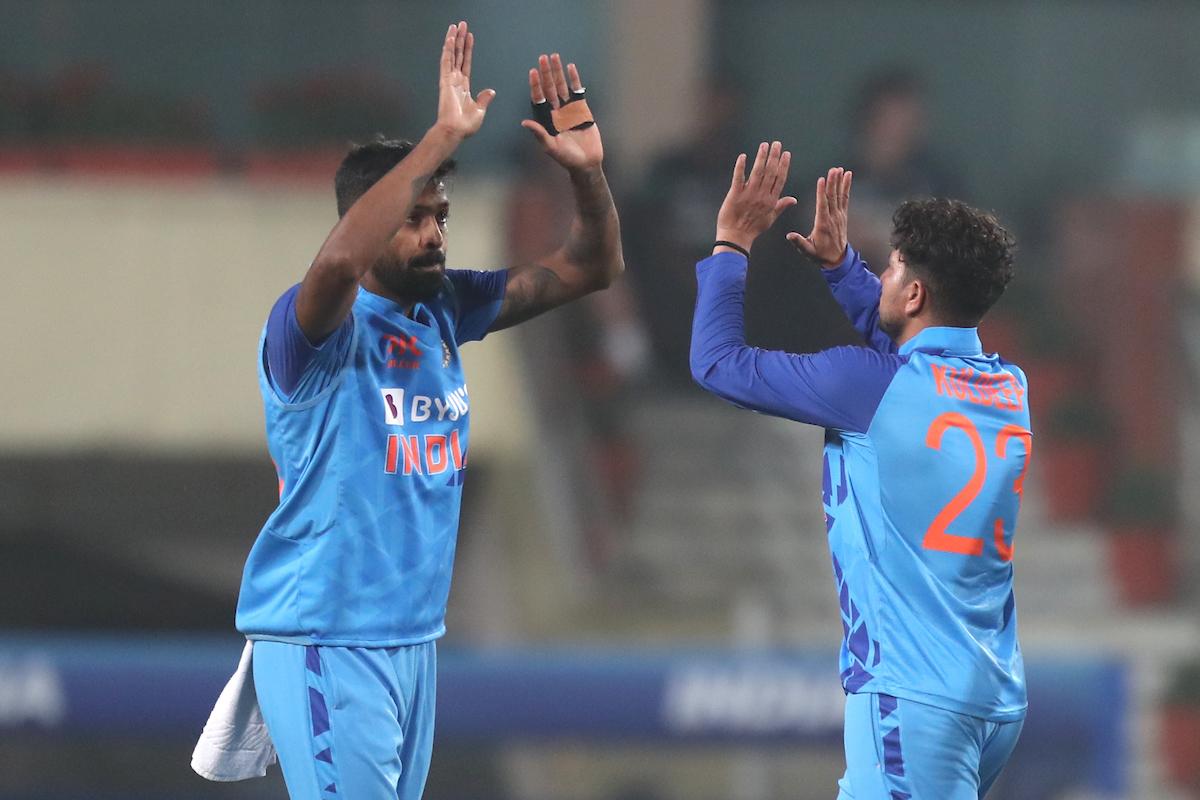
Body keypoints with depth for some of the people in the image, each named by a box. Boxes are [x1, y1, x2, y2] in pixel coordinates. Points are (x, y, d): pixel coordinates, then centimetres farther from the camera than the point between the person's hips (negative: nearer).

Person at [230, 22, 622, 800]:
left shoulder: (445, 310, 8)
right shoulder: (321, 326, -14)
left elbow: (591, 268, 11)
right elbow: (339, 261, -39)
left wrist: (588, 171, -9)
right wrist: (443, 137, -39)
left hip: (415, 639, 8)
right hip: (327, 640, -8)